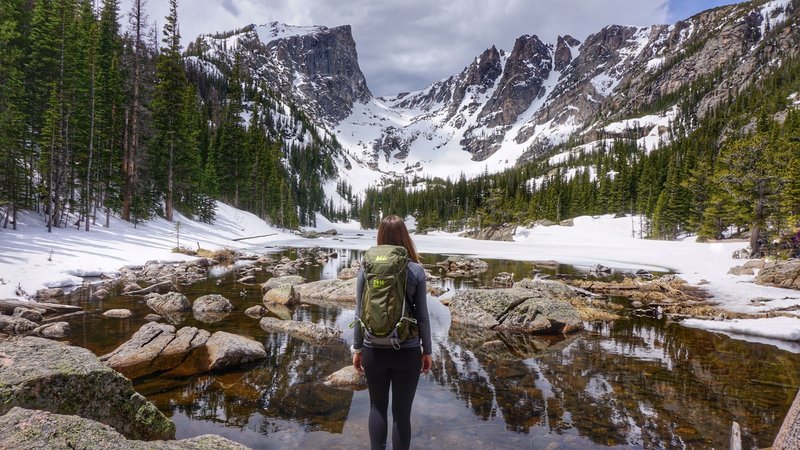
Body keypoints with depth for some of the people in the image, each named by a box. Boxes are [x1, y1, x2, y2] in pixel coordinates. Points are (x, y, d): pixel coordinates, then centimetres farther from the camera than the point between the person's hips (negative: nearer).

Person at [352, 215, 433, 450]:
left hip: (374, 350, 1)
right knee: (402, 412, 11)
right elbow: (422, 316, -6)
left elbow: (360, 314, -2)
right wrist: (427, 350, 6)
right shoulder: (416, 270, -9)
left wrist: (357, 348, 9)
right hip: (407, 352, -1)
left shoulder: (367, 268, -6)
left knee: (377, 407, 20)